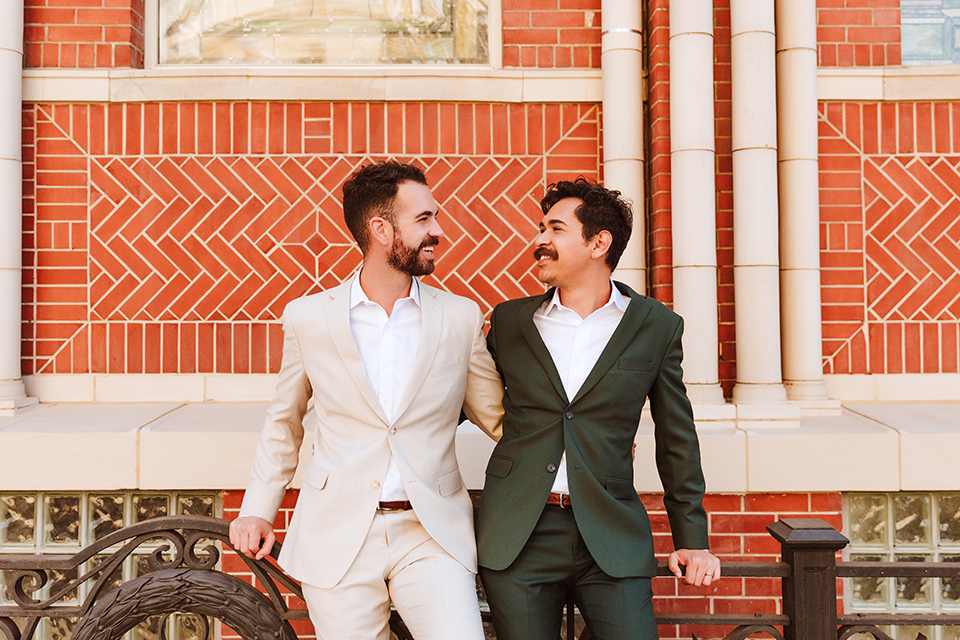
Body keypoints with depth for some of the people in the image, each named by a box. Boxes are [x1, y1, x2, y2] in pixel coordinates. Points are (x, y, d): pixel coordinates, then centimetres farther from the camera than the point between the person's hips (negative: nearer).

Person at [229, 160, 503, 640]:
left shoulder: (461, 318, 3)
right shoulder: (307, 318, 2)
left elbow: (499, 418, 11)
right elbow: (284, 423, 14)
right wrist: (258, 509, 9)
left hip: (432, 533, 0)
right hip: (337, 538, 0)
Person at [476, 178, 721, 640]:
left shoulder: (657, 327, 3)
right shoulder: (508, 321, 6)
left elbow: (676, 442, 8)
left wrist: (692, 541, 9)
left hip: (611, 537, -1)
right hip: (517, 537, 1)